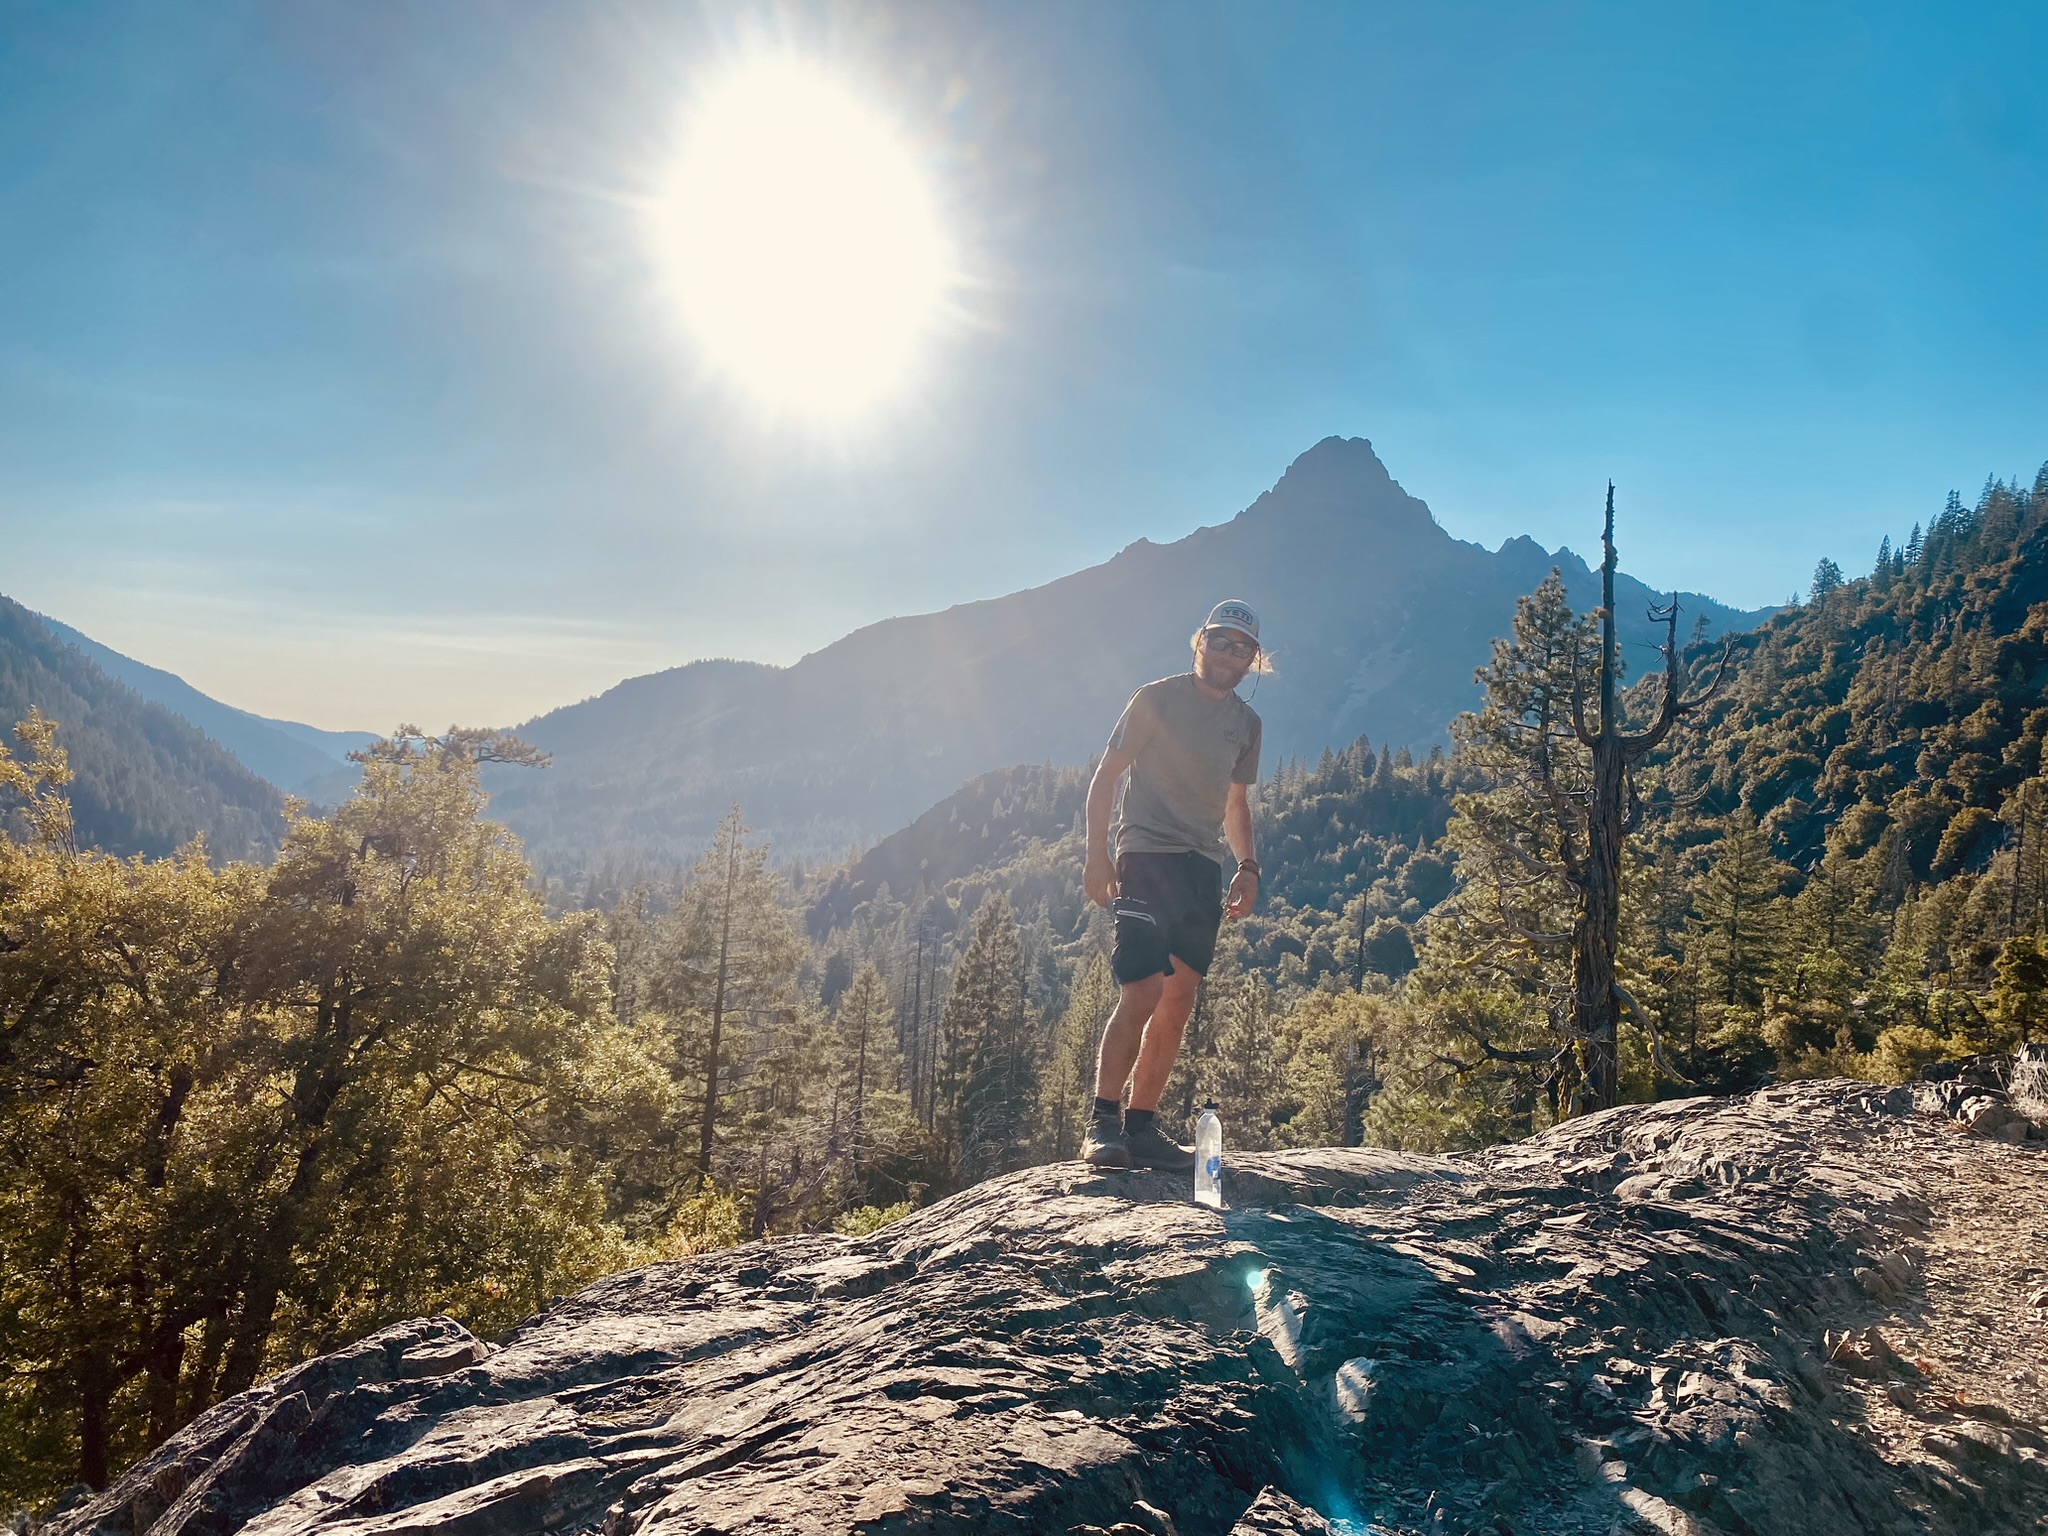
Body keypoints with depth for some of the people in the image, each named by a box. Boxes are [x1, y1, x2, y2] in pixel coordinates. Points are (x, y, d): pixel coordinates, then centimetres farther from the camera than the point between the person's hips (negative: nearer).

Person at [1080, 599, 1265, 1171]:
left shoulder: (1246, 723, 17)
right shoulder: (1157, 699, 0)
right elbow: (1106, 776, -1)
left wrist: (1247, 866, 12)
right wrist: (1097, 854, -11)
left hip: (1204, 869, 6)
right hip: (1147, 857, -6)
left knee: (1178, 1006, 4)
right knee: (1142, 995, -16)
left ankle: (1141, 1126, 12)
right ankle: (1102, 1124, -6)